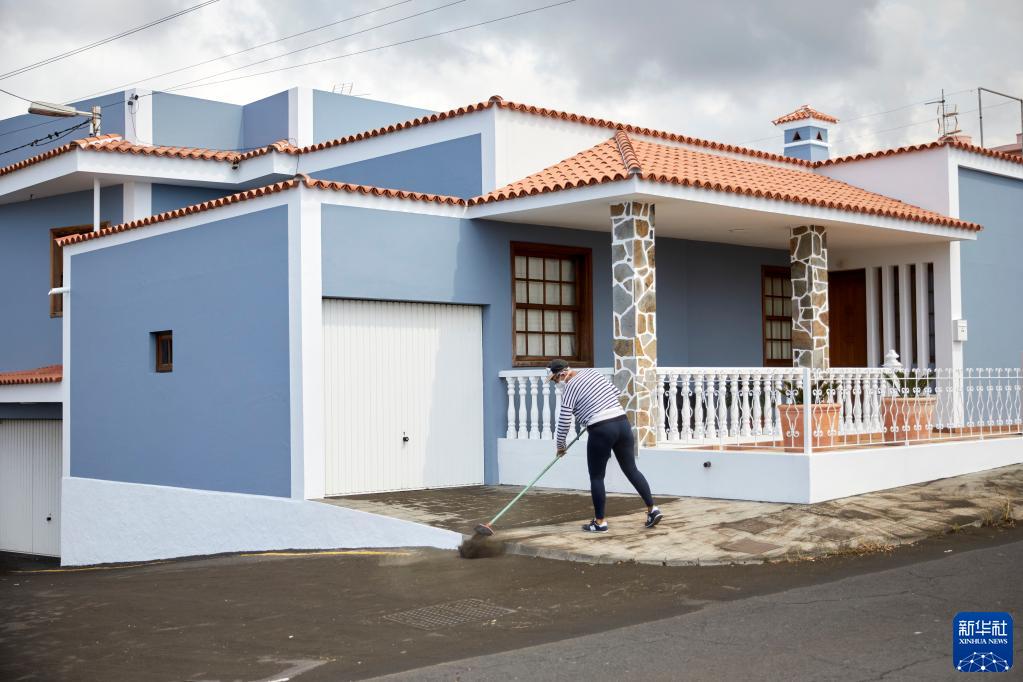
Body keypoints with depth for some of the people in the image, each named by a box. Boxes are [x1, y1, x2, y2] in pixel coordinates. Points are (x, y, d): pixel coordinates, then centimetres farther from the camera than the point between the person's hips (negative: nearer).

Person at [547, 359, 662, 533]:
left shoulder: (569, 388, -5)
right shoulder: (593, 372, 15)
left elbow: (564, 420, -6)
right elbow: (616, 393, 21)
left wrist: (560, 445, 7)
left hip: (601, 431, -7)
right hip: (622, 423, 7)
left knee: (596, 477, 6)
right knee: (631, 470, 13)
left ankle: (600, 522, 10)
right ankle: (653, 509, 8)